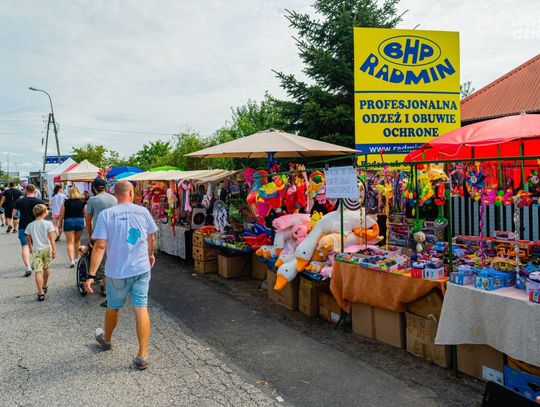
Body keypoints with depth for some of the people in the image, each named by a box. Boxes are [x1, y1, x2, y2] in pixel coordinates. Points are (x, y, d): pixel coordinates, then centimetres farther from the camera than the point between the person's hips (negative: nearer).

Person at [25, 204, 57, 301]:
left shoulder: (30, 225, 2)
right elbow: (51, 238, -8)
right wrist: (54, 249, -4)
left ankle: (41, 293, -13)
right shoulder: (48, 224, -6)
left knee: (38, 271, -5)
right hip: (47, 249, 0)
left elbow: (29, 239, 11)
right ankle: (44, 287, 40)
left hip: (36, 250, 0)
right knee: (46, 268, 21)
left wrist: (30, 248, 28)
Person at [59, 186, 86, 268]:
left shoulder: (65, 202, -3)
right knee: (77, 241, 19)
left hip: (68, 222, -2)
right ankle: (76, 258, 30)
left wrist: (60, 224, 10)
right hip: (80, 221, 2)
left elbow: (61, 215, -1)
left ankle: (72, 260, -12)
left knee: (70, 242, 2)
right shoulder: (82, 202, 0)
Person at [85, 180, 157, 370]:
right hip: (142, 269, 1)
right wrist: (150, 255, 31)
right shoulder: (143, 211, -2)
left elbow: (99, 246, -15)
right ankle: (142, 356, 4)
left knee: (113, 307, 20)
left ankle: (106, 339, 46)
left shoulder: (106, 214, -10)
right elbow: (151, 237, 11)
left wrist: (91, 274, -12)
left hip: (117, 272, -1)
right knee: (141, 308, 2)